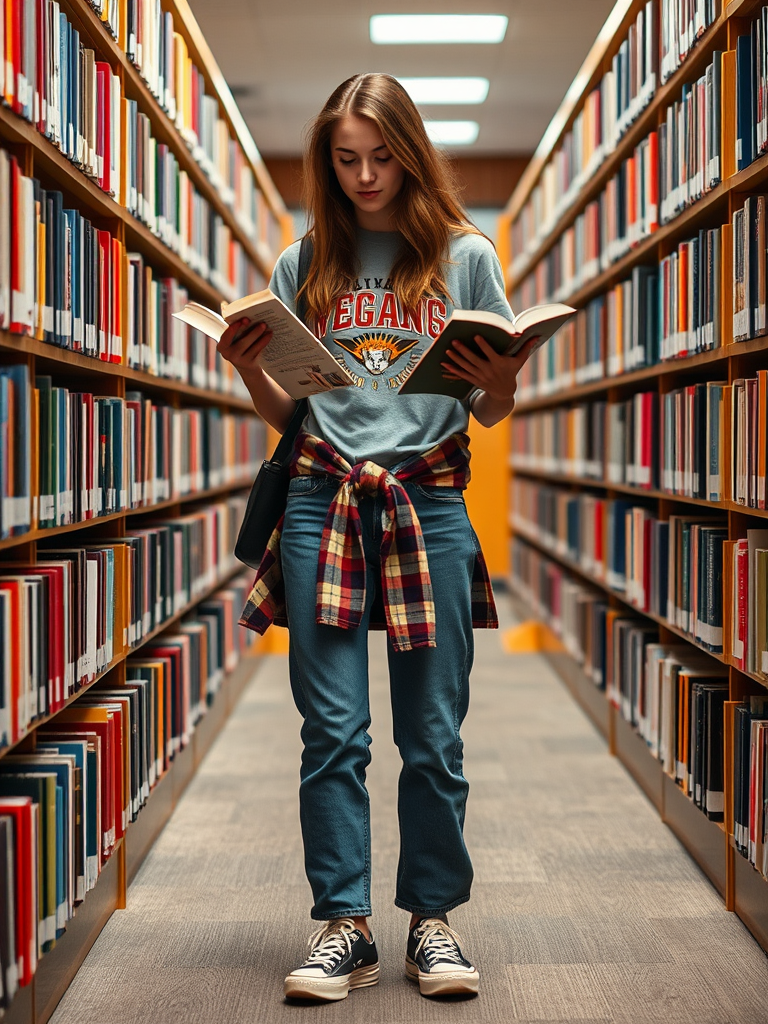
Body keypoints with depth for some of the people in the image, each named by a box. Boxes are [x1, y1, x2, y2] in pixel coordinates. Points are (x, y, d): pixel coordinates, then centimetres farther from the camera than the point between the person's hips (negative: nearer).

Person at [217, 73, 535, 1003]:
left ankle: (432, 919, 15)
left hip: (430, 500, -1)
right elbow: (285, 412, 15)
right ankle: (343, 927, 8)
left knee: (433, 733, 3)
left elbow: (493, 413, 9)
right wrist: (249, 370, -5)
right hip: (322, 499, 1)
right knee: (332, 731, 0)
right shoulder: (303, 265, 12)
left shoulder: (465, 257, 8)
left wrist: (500, 385, -13)